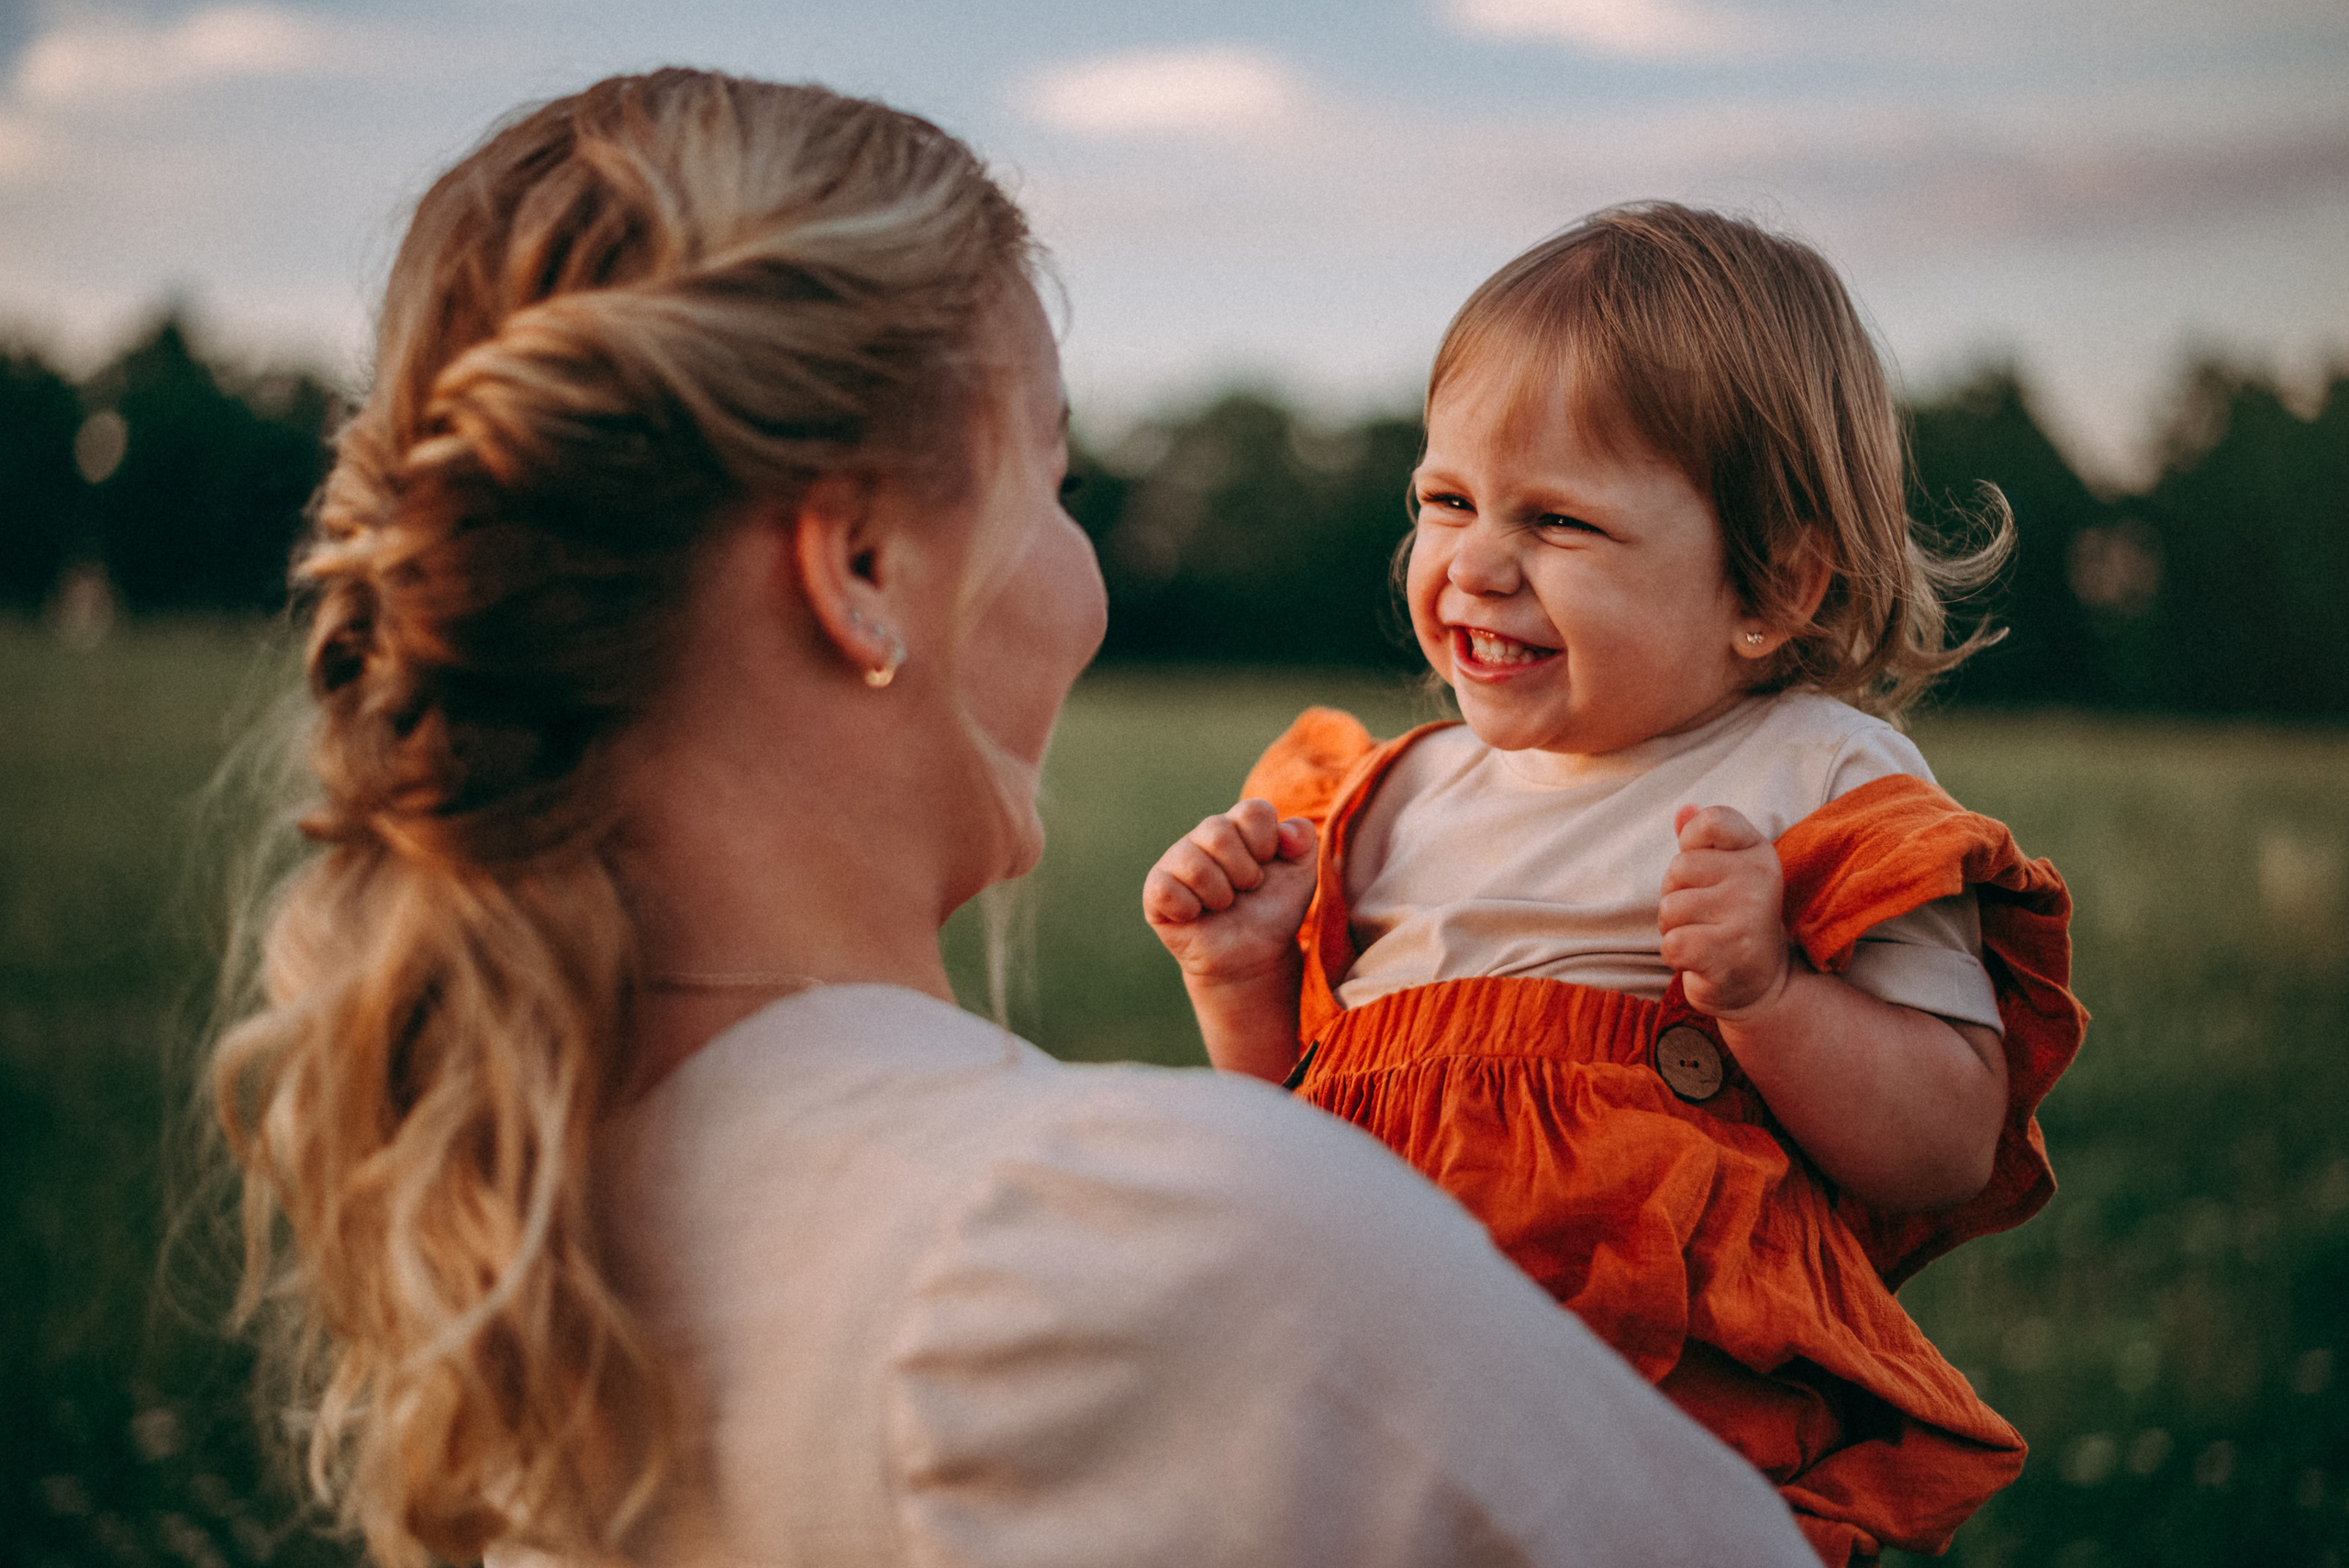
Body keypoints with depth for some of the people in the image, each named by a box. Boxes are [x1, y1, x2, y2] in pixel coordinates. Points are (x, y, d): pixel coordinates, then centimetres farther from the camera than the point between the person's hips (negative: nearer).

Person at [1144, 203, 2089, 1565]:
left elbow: (1954, 1147, -5)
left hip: (1699, 1420, -5)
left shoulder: (1825, 788, 0)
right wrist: (1247, 983, 4)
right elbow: (1294, 1118, 22)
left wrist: (1767, 992, -19)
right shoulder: (1399, 801, 16)